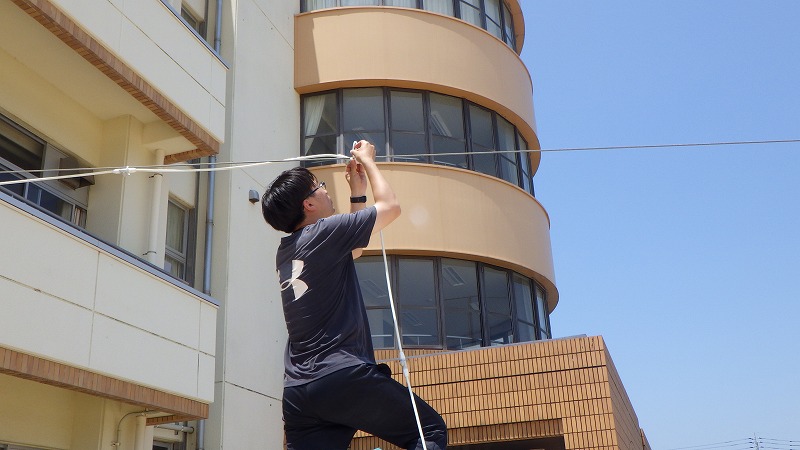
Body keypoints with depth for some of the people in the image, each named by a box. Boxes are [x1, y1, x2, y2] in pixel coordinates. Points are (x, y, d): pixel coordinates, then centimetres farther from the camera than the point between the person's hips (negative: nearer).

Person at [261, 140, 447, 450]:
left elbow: (351, 248, 33)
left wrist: (357, 192, 32)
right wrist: (367, 160, 19)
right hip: (344, 376, -8)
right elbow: (390, 206, 5)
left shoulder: (285, 251, 18)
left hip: (297, 390, 8)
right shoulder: (324, 231, -6)